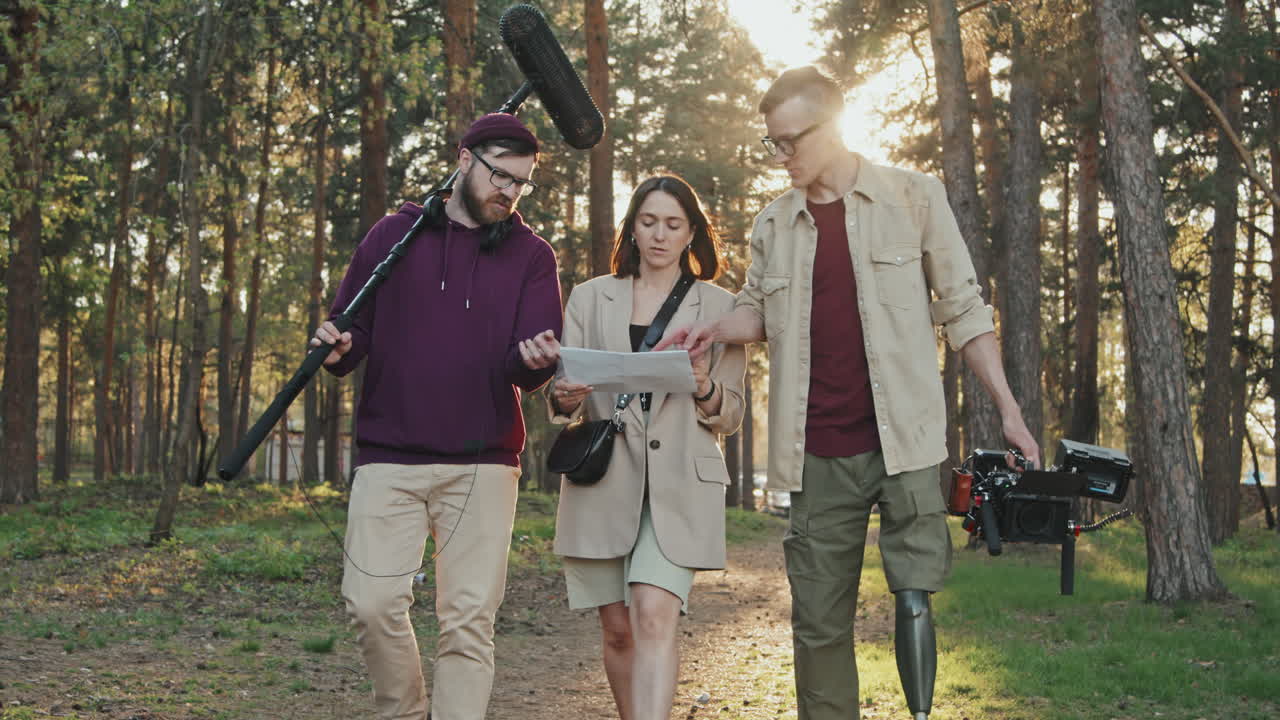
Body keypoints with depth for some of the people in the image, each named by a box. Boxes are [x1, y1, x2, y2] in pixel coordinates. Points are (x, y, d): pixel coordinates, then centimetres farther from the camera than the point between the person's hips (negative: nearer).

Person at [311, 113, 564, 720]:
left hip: (482, 464, 0)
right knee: (372, 603, -9)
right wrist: (337, 350, -12)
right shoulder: (395, 234, 10)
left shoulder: (531, 256, 9)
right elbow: (352, 330, 11)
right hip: (389, 458, 0)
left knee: (469, 618, -4)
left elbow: (529, 372, -1)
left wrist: (535, 360, -25)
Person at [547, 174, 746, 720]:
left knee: (654, 616, -19)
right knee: (619, 630, 5)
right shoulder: (589, 298, 12)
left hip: (679, 484, -2)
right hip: (603, 482, 2)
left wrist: (706, 391, -15)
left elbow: (732, 415, 8)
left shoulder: (719, 307, 9)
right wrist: (565, 397, -16)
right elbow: (559, 392, 8)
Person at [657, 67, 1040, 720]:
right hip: (819, 455, 3)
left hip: (900, 439, -3)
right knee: (818, 622, 6)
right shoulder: (774, 223, 9)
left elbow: (962, 309, 4)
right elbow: (760, 310, 22)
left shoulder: (913, 197, 1)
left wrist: (1007, 409, -1)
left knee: (912, 595, -10)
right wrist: (717, 328, -1)